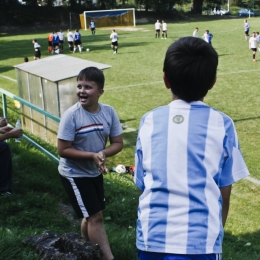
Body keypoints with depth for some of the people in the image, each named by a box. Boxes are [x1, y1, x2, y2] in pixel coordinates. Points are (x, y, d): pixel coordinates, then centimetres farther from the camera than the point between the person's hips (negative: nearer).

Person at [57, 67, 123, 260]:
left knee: (92, 214, 20)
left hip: (95, 172, 6)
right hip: (74, 174, -5)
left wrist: (103, 153, -25)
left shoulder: (109, 112, -11)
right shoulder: (71, 115, -23)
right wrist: (92, 155, -28)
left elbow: (118, 143, -5)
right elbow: (63, 150, -21)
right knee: (96, 216, -3)